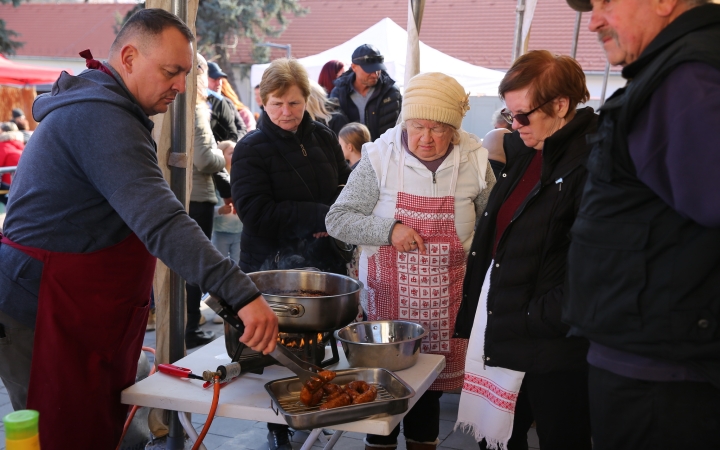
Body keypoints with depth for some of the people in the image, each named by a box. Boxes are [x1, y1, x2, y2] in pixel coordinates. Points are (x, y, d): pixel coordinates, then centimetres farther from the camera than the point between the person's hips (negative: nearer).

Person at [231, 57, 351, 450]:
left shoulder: (323, 138, 7)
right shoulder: (251, 149, -6)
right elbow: (255, 212, -17)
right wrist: (319, 215, -17)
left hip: (323, 259, 4)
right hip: (274, 264, -3)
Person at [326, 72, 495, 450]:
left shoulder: (474, 161, -5)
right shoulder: (381, 157, -10)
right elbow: (338, 220, -8)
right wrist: (388, 230, -21)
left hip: (444, 301, 2)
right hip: (388, 292, -1)